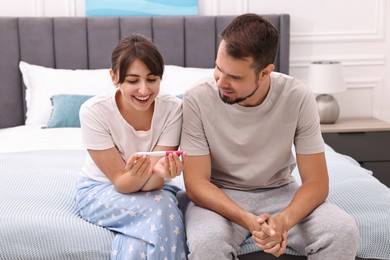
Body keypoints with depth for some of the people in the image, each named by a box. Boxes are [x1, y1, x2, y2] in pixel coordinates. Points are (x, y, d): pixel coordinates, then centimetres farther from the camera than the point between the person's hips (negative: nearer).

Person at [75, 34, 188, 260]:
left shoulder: (173, 108, -20)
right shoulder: (94, 111, -23)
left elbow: (152, 184, -21)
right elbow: (121, 183, -20)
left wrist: (160, 172, -45)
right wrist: (136, 175, -44)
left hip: (151, 188, 2)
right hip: (99, 189, -1)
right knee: (162, 210, -30)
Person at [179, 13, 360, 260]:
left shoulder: (298, 98, -17)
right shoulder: (198, 99, -19)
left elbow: (316, 182, -13)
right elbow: (196, 182, -16)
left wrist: (283, 221, -34)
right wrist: (247, 220, -32)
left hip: (278, 192, 2)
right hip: (219, 196, -1)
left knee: (344, 232, -23)